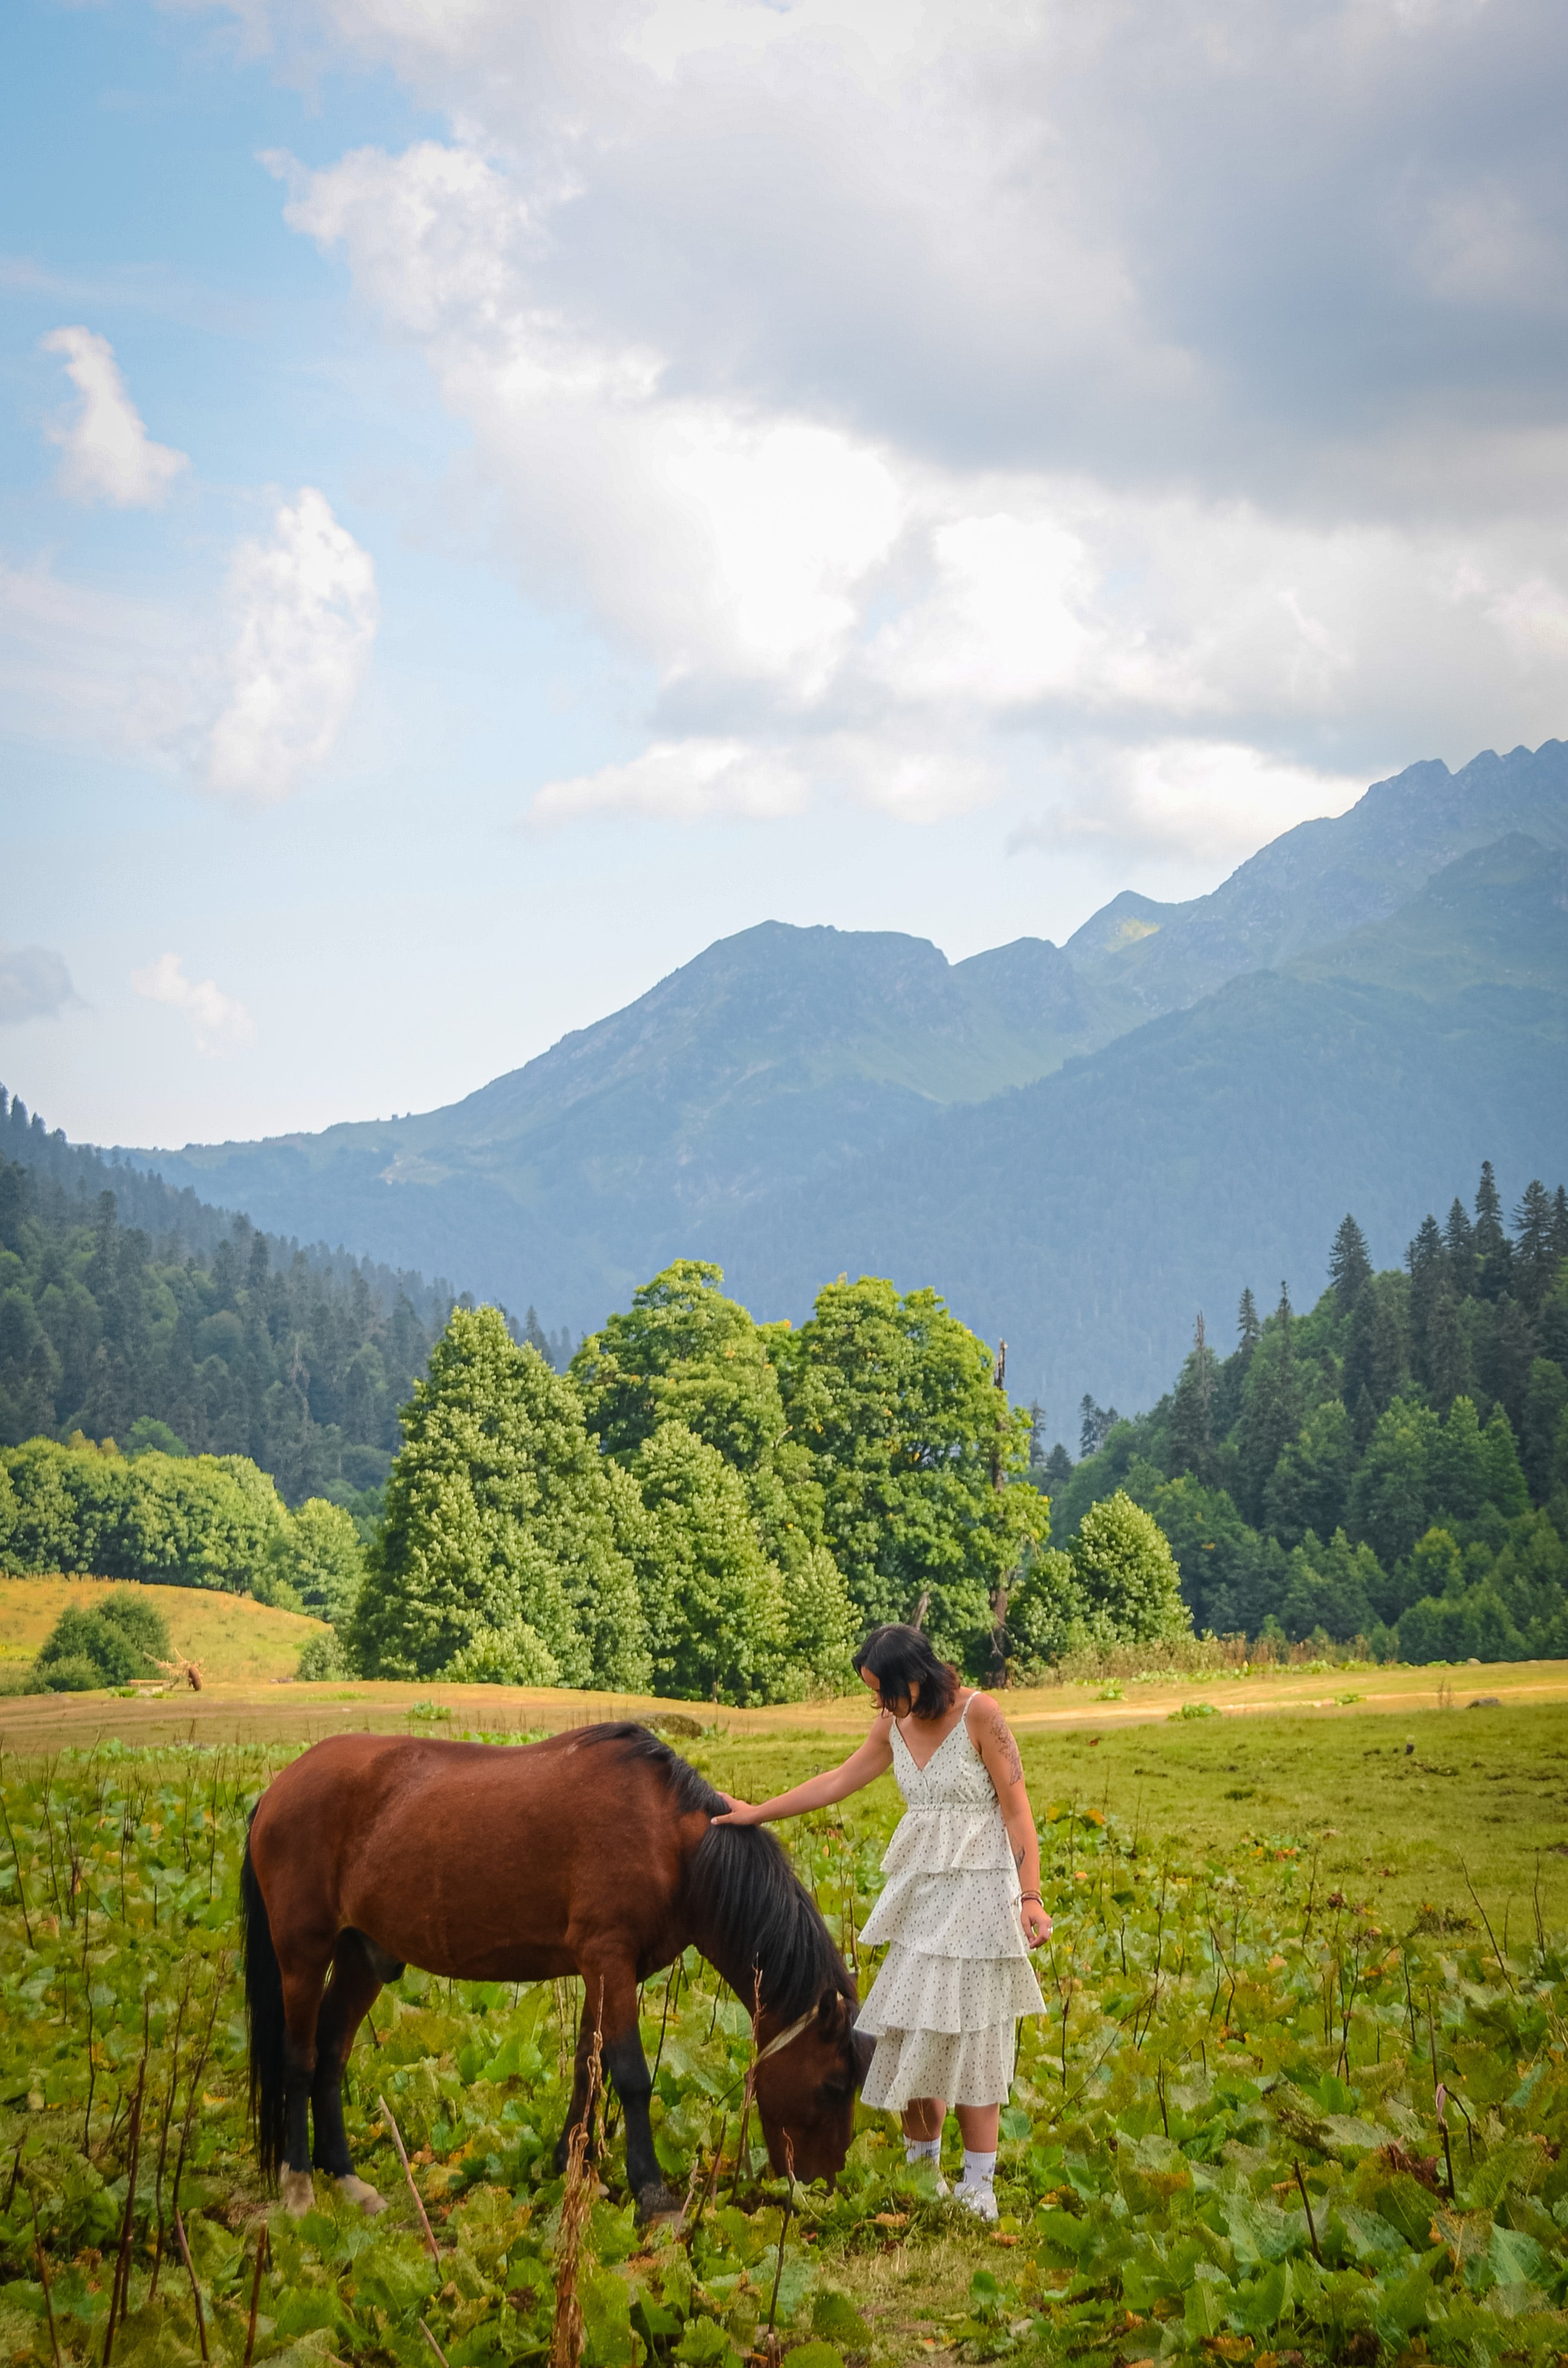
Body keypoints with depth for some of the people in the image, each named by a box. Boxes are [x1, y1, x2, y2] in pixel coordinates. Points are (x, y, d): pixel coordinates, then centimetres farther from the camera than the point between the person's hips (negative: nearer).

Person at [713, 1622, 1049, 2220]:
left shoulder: (978, 1714, -13)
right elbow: (841, 1780, 18)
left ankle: (979, 2187, 3)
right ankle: (921, 2166, 19)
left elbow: (1016, 1809, -12)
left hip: (977, 1889, -6)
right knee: (910, 2027, 5)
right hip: (920, 1889, 6)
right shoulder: (895, 1725, 6)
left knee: (968, 2033, -4)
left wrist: (1031, 1897, -17)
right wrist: (758, 1812, 21)